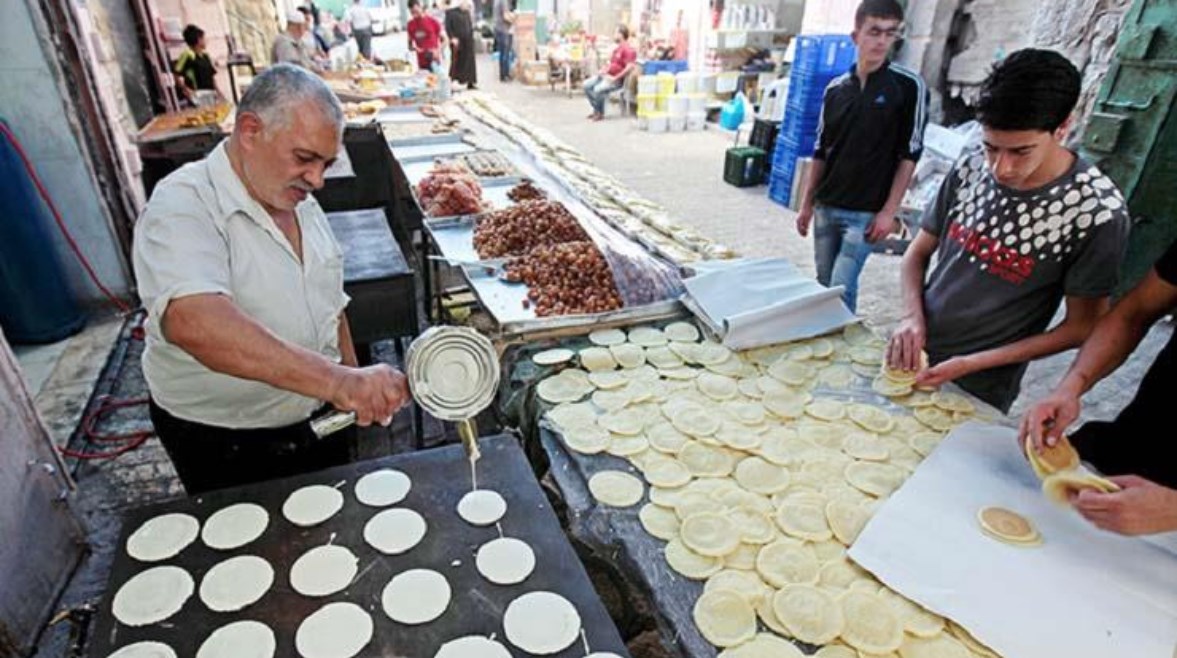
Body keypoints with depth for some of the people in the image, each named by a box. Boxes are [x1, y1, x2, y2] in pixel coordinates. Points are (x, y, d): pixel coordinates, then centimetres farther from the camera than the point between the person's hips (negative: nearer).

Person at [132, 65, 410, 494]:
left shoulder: (300, 201, 2)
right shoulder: (182, 207, -23)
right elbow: (192, 322, -43)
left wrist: (358, 387, 8)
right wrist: (336, 379, -52)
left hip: (317, 423, 6)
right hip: (225, 449, -6)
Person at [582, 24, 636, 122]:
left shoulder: (628, 49, -13)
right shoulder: (617, 49, 18)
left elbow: (629, 67, -24)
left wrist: (615, 78, -24)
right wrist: (604, 71, 8)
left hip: (617, 79, -10)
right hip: (607, 75, 10)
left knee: (598, 89, -32)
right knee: (587, 85, -2)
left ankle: (600, 113, -11)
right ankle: (596, 109, 4)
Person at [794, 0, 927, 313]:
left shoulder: (908, 86, -4)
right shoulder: (836, 88, 6)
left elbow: (909, 154, -6)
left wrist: (889, 211, -11)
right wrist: (807, 204, 9)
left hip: (867, 212, -4)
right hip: (826, 207, 4)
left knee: (841, 288, -8)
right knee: (824, 284, 10)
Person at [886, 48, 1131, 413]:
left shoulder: (1098, 212, -18)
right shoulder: (970, 166, -7)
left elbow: (1082, 326, -10)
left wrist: (972, 364, -18)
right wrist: (912, 316, -14)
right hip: (912, 358, 4)